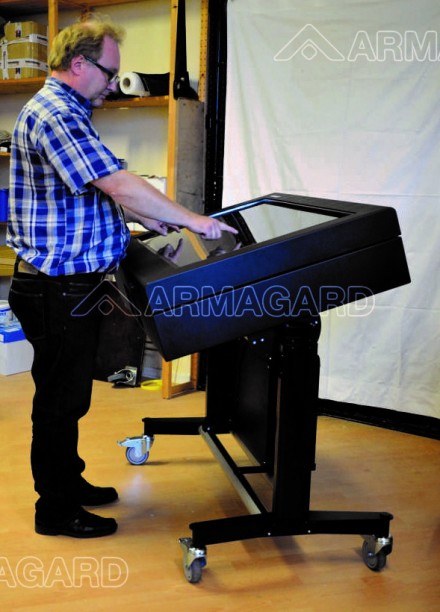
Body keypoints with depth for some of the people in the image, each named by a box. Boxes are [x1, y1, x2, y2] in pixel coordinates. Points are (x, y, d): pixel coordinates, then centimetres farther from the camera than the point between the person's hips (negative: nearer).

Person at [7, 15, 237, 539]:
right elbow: (118, 185, -26)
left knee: (66, 395, 20)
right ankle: (57, 512, 17)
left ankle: (67, 482, 35)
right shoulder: (53, 114, -20)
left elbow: (99, 191, 23)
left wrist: (156, 223, 16)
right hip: (57, 290, -10)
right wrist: (192, 221, -19)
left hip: (70, 284, 10)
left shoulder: (66, 112, 16)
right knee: (60, 398, 2)